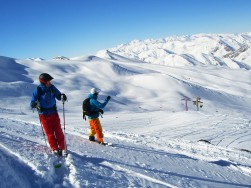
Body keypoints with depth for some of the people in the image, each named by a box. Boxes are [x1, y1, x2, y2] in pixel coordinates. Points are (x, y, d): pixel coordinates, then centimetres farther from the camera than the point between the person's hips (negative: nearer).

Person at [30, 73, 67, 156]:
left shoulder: (52, 88, -2)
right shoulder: (38, 90, -11)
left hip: (54, 113, 3)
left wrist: (62, 96, -14)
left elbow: (58, 95, 10)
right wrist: (36, 104, -33)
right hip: (44, 114, -3)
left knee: (58, 131, 3)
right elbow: (32, 104, -10)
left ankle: (62, 148, 13)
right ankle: (55, 149, 12)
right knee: (50, 133, 2)